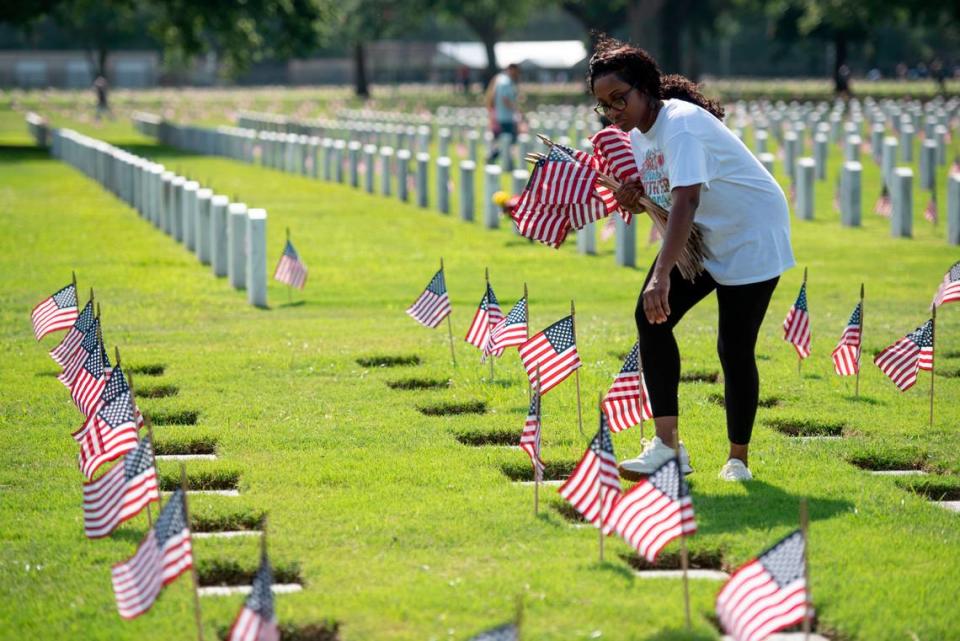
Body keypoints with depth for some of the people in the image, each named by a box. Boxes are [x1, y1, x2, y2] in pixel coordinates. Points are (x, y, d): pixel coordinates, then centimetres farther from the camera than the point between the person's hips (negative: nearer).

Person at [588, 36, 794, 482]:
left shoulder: (680, 124, -28)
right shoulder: (637, 132, 0)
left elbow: (687, 199, -42)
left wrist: (661, 275, -53)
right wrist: (631, 198, -16)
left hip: (751, 237, -8)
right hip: (700, 239, 8)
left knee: (734, 347, -7)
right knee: (651, 317, -10)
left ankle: (738, 459, 11)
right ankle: (667, 445, -9)